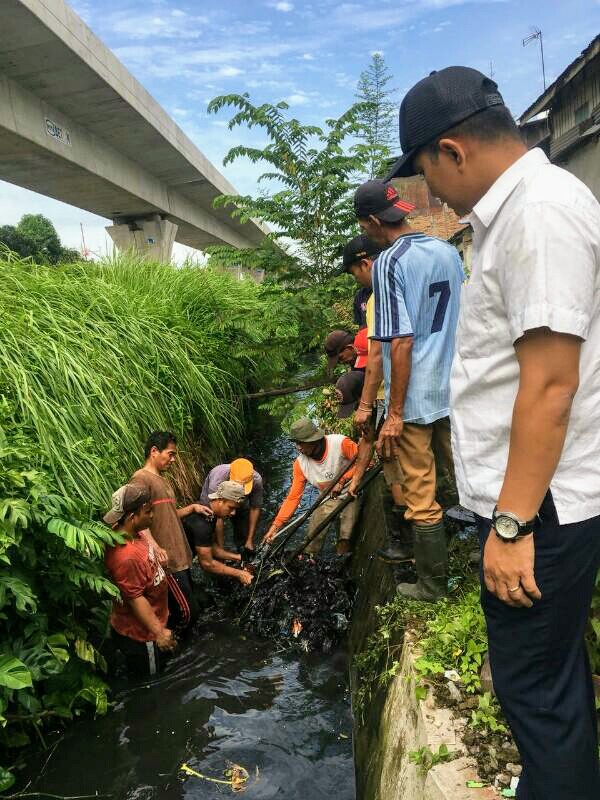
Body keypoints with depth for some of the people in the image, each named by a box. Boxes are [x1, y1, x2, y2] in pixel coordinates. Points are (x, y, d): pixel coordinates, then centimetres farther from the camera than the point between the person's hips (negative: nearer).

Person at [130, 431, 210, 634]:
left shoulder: (161, 480, 18)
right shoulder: (141, 478, -14)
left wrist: (192, 508, 7)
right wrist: (155, 547, -34)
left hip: (179, 556, 10)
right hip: (167, 561, -10)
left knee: (186, 607, 16)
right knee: (186, 611, -4)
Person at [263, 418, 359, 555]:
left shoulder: (340, 443, -23)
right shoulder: (300, 463, -9)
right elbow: (293, 497, -6)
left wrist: (342, 480, -27)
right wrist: (275, 525, -11)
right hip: (329, 499, 4)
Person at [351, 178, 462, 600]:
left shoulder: (389, 262, -14)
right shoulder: (449, 251, 8)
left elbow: (400, 342, -19)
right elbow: (464, 320, 14)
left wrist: (394, 414, -15)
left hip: (415, 400, -7)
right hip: (456, 391, 7)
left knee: (422, 498, 6)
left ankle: (433, 585, 21)